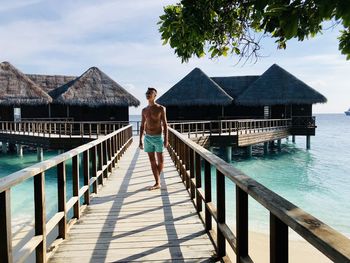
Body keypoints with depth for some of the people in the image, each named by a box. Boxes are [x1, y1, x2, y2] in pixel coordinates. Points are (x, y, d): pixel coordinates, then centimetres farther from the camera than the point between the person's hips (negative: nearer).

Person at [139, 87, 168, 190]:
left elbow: (165, 124, -4)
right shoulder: (144, 110, 8)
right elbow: (142, 126, 12)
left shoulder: (160, 108, -4)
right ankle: (157, 183, 9)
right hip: (147, 138, 4)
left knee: (160, 160, 6)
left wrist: (166, 139, -10)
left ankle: (158, 178, 26)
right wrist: (140, 141, 8)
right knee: (152, 161, 4)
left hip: (157, 137, -4)